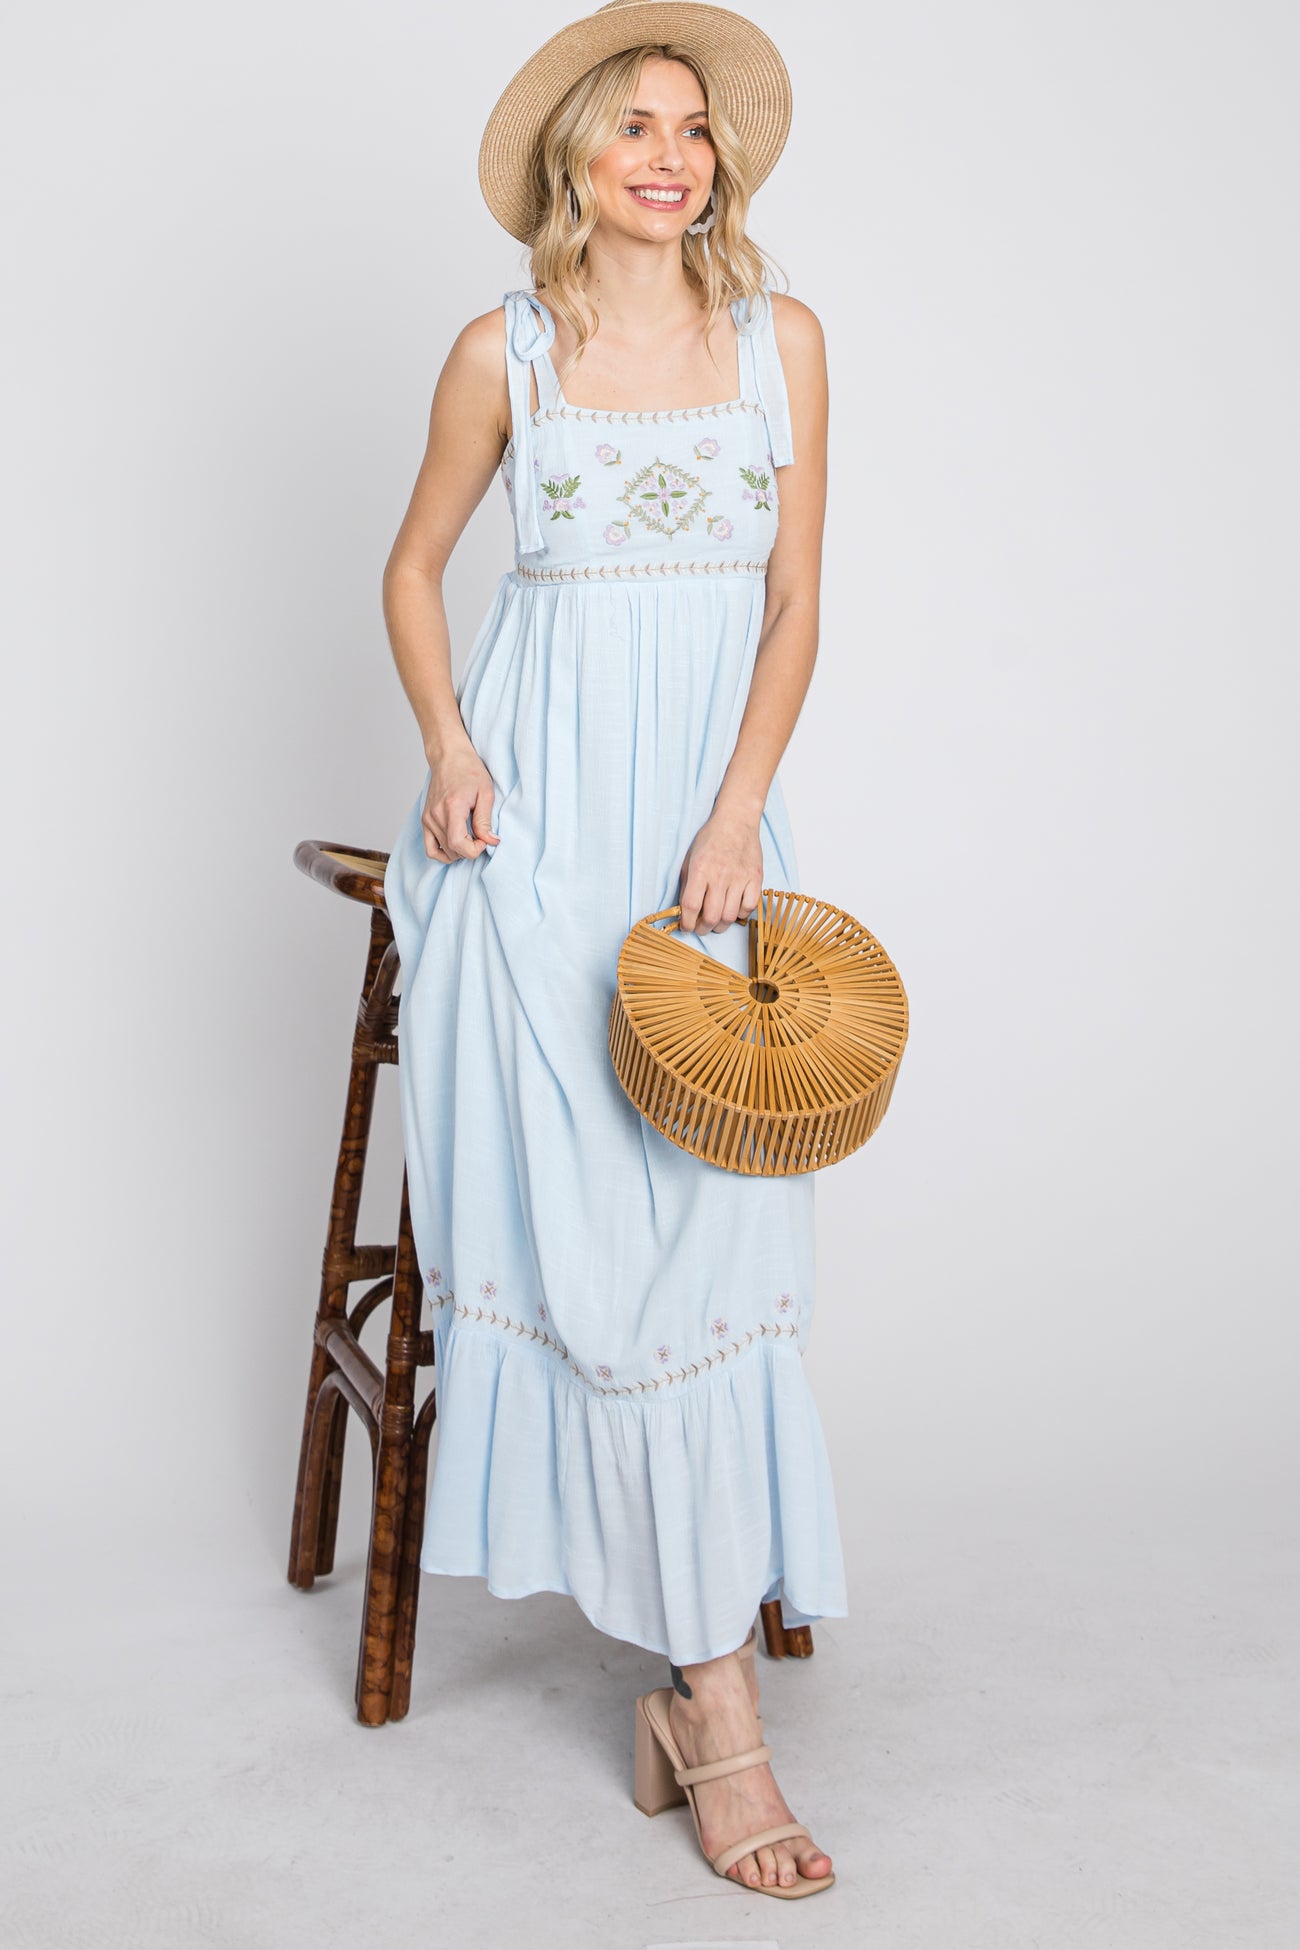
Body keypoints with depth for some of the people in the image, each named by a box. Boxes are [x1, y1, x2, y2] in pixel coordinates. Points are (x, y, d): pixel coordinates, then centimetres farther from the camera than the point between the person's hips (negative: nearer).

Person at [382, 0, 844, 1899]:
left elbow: (795, 604, 6)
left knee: (704, 1219, -11)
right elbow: (413, 566, 15)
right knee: (590, 1219, -12)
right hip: (540, 810, -1)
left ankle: (688, 1663, -1)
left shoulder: (780, 336, 9)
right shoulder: (505, 351, 6)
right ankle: (716, 1691, -4)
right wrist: (446, 748, -3)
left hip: (713, 801, 2)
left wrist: (738, 813, -8)